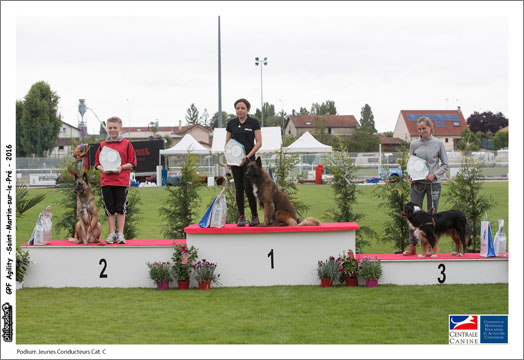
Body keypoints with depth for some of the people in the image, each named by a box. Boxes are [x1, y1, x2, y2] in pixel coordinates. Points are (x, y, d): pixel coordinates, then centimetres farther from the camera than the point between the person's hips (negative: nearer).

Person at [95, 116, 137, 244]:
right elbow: (97, 163, 14)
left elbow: (132, 163, 3)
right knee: (109, 208, 4)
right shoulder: (102, 145, 11)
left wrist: (121, 167, -13)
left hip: (122, 181, -2)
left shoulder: (127, 144, 4)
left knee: (121, 209, -1)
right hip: (106, 181, 2)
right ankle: (111, 234, 10)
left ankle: (120, 234, 4)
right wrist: (102, 169, -7)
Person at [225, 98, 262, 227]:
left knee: (248, 188, -10)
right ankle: (241, 217, 10)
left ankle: (255, 216, 2)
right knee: (239, 189, 4)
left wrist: (247, 156, -13)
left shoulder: (253, 122, -2)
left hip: (248, 160, -3)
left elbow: (259, 143, -4)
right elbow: (227, 142, 11)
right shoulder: (231, 123, 8)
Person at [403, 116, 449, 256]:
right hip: (417, 183, 1)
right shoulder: (414, 144, 5)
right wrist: (410, 176, -3)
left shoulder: (438, 143, 0)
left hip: (433, 183, -1)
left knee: (432, 214, 2)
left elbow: (445, 164, 5)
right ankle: (412, 246, 3)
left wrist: (434, 174, -11)